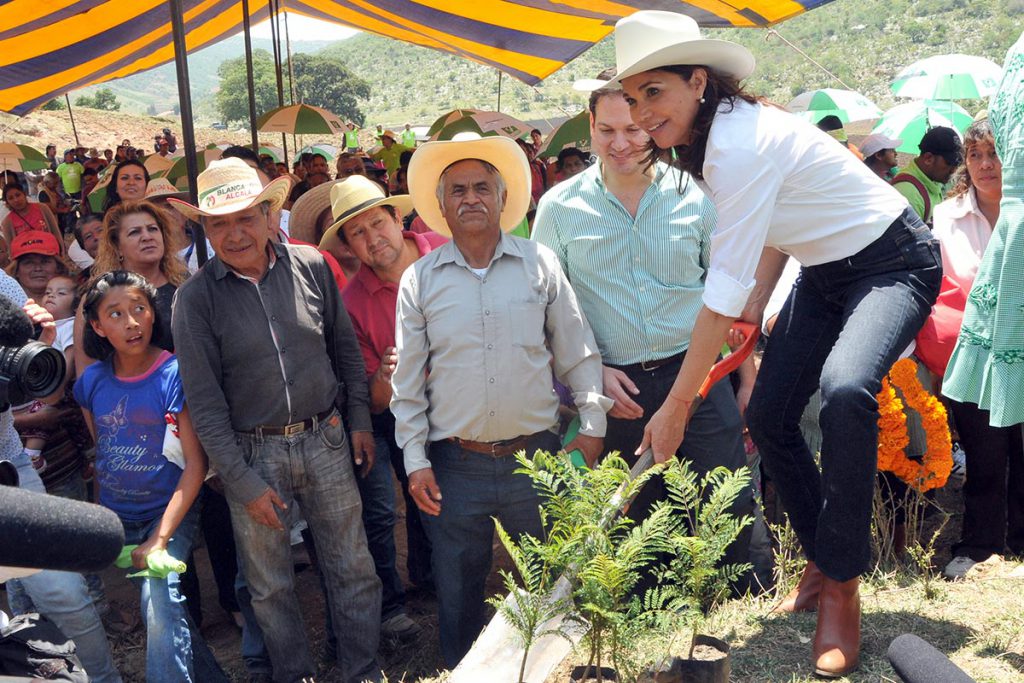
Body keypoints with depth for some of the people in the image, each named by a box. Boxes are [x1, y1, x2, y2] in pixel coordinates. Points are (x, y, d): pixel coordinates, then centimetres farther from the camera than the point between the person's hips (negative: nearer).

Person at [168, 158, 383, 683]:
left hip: (326, 439, 2)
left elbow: (346, 349, 9)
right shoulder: (195, 298, -9)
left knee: (353, 569, 10)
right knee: (270, 584, 13)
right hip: (252, 454, -1)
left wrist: (359, 421, 7)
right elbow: (204, 401, -8)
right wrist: (242, 482, -9)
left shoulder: (310, 266, -3)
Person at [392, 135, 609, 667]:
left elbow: (577, 352, 5)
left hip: (536, 458, 0)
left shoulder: (540, 263, 1)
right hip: (454, 466, 0)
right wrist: (415, 459, 0)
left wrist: (591, 425, 1)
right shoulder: (419, 279, 1)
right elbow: (407, 379, 4)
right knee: (458, 594, 14)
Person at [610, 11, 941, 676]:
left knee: (845, 389, -34)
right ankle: (822, 559, 23)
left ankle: (841, 589, -17)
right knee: (768, 415, 3)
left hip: (893, 263, -9)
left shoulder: (741, 145, -31)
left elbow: (723, 295, -32)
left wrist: (677, 407, -28)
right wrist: (757, 302, -4)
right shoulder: (712, 136, -2)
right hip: (824, 270, 10)